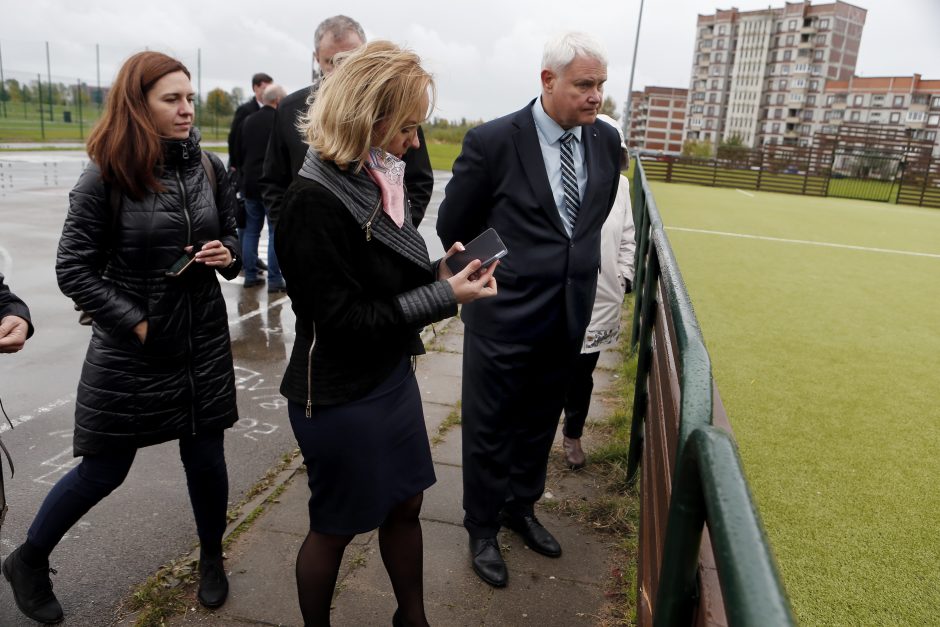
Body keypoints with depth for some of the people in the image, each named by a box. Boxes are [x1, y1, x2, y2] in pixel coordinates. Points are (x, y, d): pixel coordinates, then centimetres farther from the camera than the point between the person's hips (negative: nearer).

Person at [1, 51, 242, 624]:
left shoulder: (209, 167, -1)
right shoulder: (106, 178, -13)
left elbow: (231, 233, 13)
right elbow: (73, 269, -10)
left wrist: (228, 254, -9)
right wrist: (134, 323, -14)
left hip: (204, 340, 4)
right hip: (131, 348, -3)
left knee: (205, 457, 12)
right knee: (103, 469, 9)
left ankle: (212, 559, 37)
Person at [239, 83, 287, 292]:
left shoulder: (249, 121, 8)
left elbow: (240, 151, 14)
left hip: (250, 184, 6)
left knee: (251, 231, 14)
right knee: (276, 232, -1)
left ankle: (250, 275, 18)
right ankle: (274, 280, -1)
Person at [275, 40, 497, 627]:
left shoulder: (374, 182, 2)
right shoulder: (316, 200, -23)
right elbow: (344, 320, -24)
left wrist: (440, 272, -7)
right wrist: (444, 297, -22)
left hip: (391, 375, 8)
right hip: (340, 396, -8)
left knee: (406, 505, 21)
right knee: (335, 528, 13)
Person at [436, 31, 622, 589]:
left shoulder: (606, 141, 1)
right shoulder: (493, 142, -15)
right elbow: (454, 227, -3)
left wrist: (570, 267, 12)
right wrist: (491, 277, 7)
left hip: (568, 316, 5)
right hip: (504, 316, -5)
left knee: (539, 425, 21)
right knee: (489, 431, 11)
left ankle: (520, 508, 45)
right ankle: (483, 529, 33)